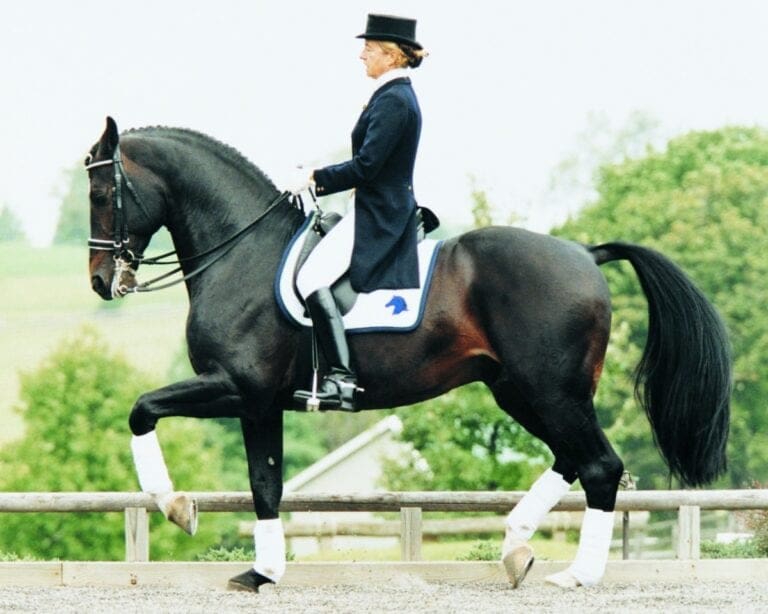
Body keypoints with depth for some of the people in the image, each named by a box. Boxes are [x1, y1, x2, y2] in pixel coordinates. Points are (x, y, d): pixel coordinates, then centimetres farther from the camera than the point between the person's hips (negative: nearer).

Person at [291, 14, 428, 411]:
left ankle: (341, 378, -28)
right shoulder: (399, 96, 16)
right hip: (387, 211, 11)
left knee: (312, 277, -21)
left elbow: (366, 166, -22)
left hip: (377, 216, -11)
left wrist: (315, 179, -13)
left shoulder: (392, 101, -16)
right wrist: (323, 181, 14)